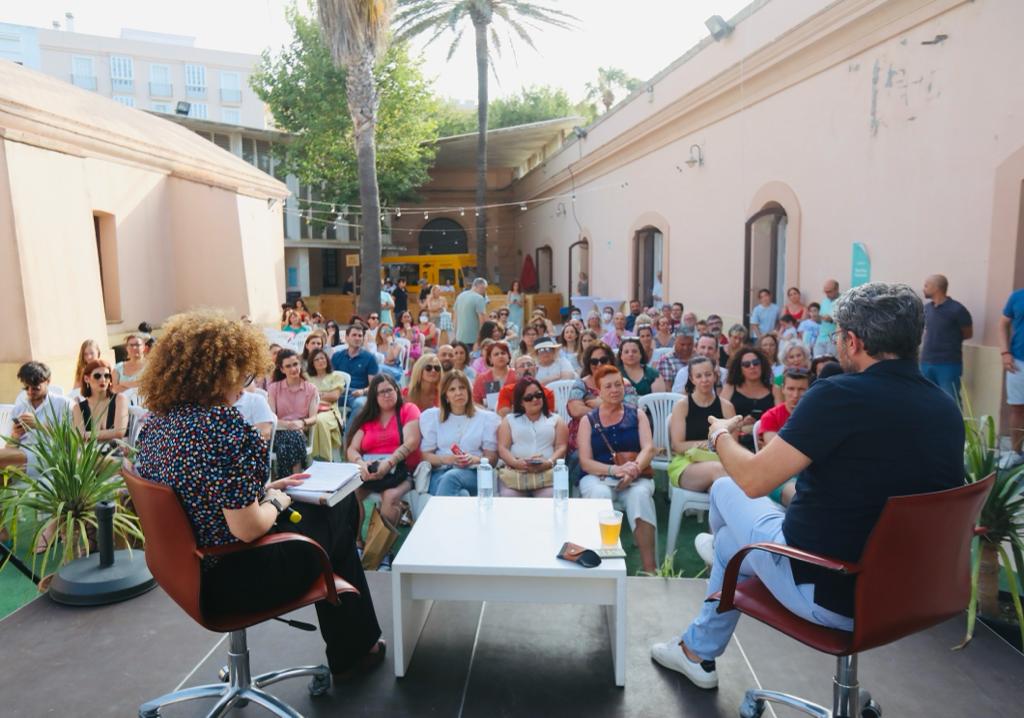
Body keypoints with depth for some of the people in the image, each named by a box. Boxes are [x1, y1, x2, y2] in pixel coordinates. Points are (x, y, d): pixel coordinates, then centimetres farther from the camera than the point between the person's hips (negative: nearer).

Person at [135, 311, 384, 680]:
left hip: (192, 570, 9)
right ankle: (354, 649, 34)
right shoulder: (221, 424, -27)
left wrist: (262, 490, 10)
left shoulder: (157, 420, 0)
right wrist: (276, 502, -8)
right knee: (334, 525, 17)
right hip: (236, 579, -8)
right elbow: (248, 528, -27)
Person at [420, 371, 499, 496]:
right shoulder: (432, 416, 16)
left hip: (473, 472, 0)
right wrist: (445, 459, -11)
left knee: (450, 477, -37)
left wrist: (475, 460, -13)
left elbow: (492, 458, 9)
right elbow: (426, 455, 10)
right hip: (439, 472, 0)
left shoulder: (486, 418, 13)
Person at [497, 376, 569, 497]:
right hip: (514, 473, 0)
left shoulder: (556, 419, 20)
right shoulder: (509, 419, 21)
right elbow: (502, 448, 9)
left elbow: (561, 446, 9)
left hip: (547, 473, 0)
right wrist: (515, 463, -12)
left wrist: (550, 462, -13)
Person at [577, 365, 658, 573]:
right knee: (599, 494, -35)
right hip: (598, 476, 0)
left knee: (640, 494, -34)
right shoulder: (588, 420, 10)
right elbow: (585, 462, 0)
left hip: (635, 477, 1)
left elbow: (648, 448, 0)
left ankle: (649, 568, -32)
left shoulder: (637, 415, 14)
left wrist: (634, 468, -22)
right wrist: (615, 469, -19)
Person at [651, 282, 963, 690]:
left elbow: (753, 480, -20)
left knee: (726, 488, 18)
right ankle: (699, 650, 44)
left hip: (827, 593, -7)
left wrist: (720, 435, 1)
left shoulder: (840, 394, -23)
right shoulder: (947, 408, -1)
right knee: (730, 541, 25)